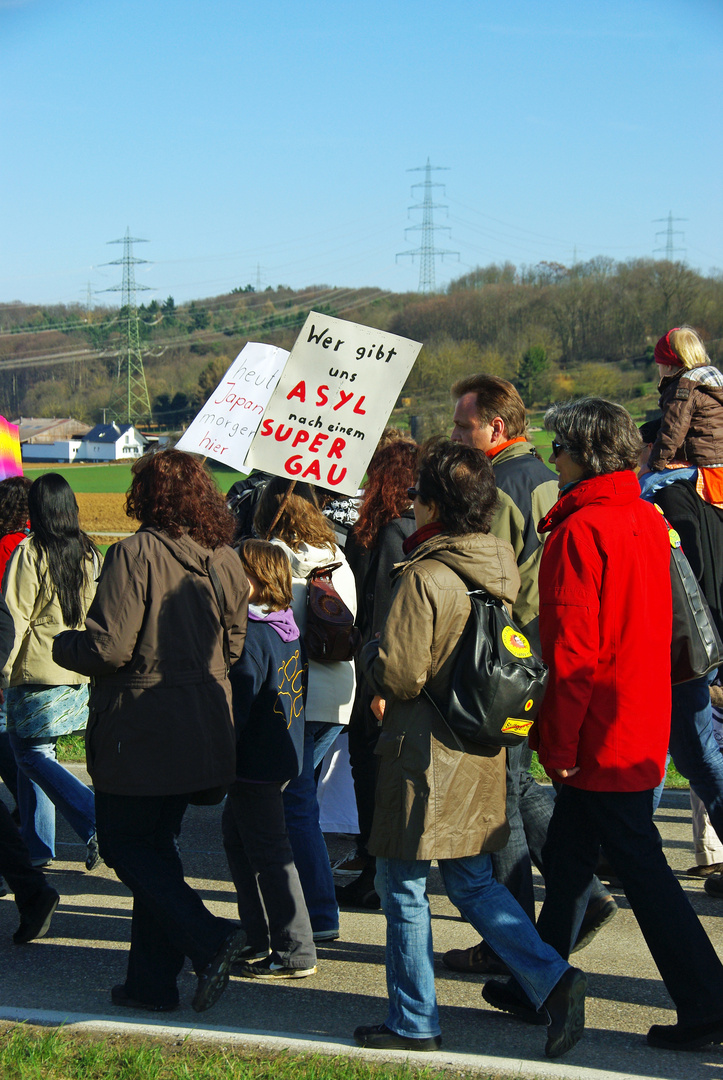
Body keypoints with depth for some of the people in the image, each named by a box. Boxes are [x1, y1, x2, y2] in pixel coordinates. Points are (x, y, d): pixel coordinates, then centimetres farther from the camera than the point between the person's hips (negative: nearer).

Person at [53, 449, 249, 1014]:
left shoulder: (135, 554, -17)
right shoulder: (225, 560, 4)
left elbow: (108, 648, -20)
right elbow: (233, 648, 11)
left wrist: (62, 645, 0)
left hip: (141, 729, -7)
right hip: (205, 728, 7)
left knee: (127, 846, 7)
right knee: (158, 845, 16)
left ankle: (210, 940, -9)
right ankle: (152, 980, 19)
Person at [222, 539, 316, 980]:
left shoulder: (252, 634, -19)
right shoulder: (291, 630, 9)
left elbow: (238, 705, -21)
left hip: (258, 760, -10)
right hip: (287, 755, 10)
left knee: (269, 852, -3)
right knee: (236, 834, 20)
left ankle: (296, 953, 3)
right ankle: (262, 939, 26)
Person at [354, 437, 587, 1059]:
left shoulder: (425, 577, -19)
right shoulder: (501, 569, 5)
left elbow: (397, 676, -20)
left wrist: (372, 653, 1)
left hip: (426, 756, -8)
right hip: (482, 754, 8)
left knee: (402, 887, 6)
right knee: (472, 881, 17)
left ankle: (414, 1022, 15)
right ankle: (552, 979, 3)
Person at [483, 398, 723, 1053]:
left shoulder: (582, 529, -18)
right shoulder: (648, 520, 9)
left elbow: (574, 647, -21)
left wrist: (559, 742, -15)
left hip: (600, 733, -9)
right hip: (643, 722, 9)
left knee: (642, 869, -2)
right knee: (567, 858, 18)